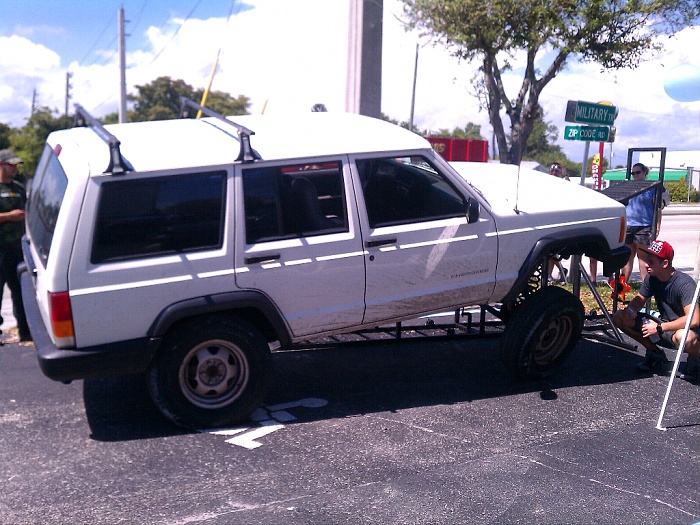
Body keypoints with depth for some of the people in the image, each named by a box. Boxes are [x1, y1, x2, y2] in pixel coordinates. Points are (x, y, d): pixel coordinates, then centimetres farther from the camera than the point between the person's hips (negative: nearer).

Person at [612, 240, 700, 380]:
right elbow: (639, 300, 8)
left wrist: (659, 328, -32)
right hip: (664, 326, 7)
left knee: (684, 337, -44)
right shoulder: (651, 278, -5)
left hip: (686, 329, -7)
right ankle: (655, 353, 8)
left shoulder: (684, 283, -26)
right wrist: (630, 311, -17)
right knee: (618, 317, -7)